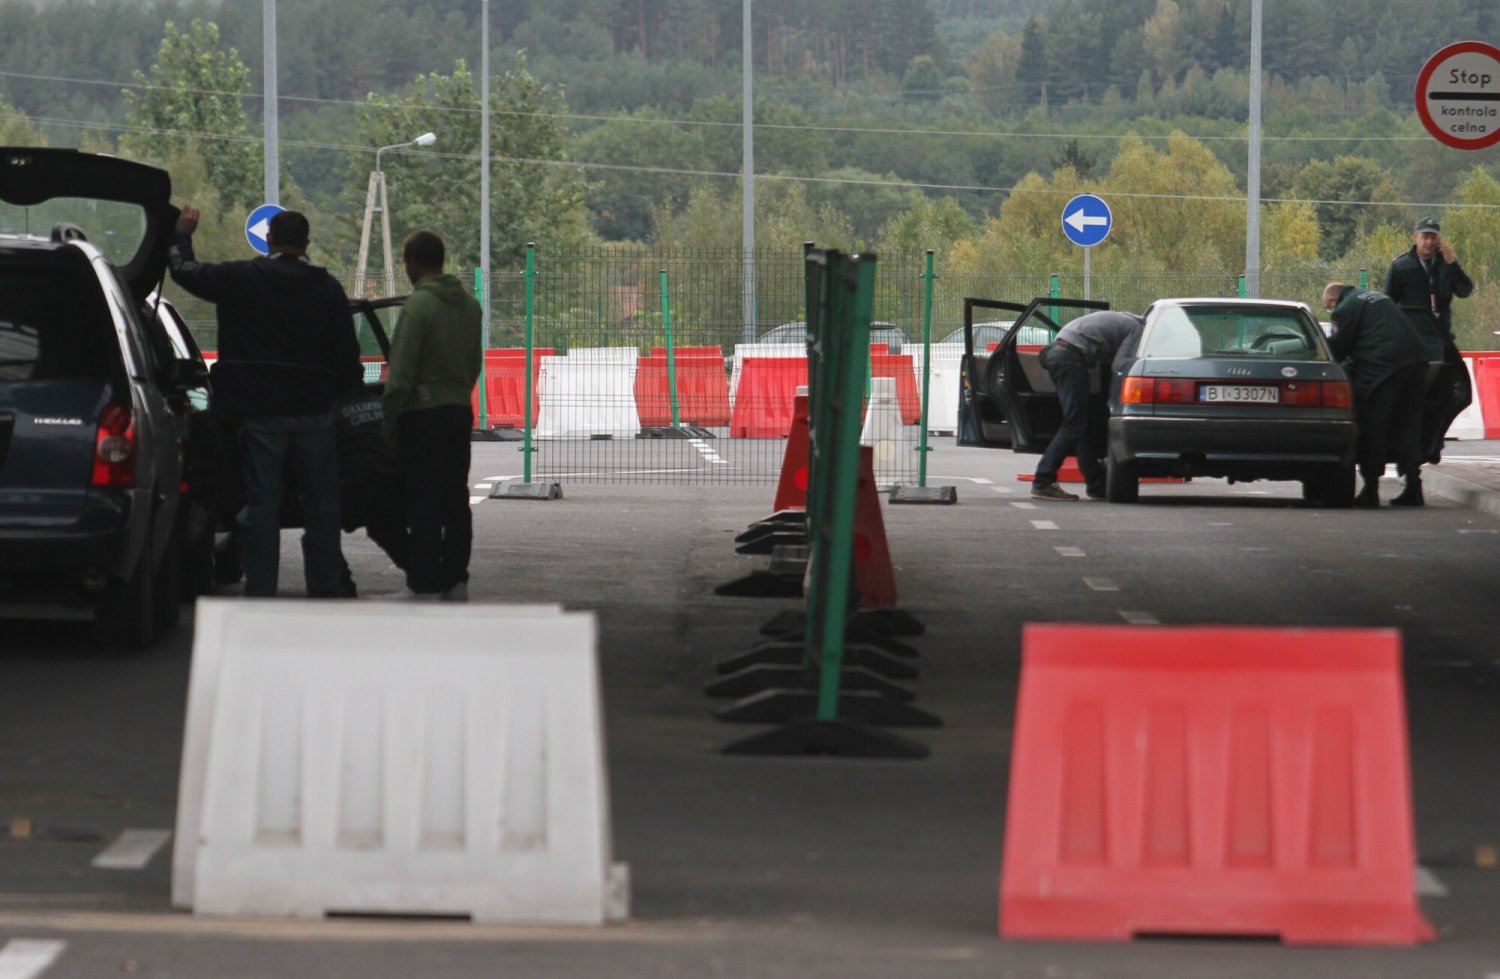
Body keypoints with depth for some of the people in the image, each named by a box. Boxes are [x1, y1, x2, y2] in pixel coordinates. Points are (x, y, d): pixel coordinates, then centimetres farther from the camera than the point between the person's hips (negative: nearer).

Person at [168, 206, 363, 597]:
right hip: (314, 413, 2)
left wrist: (182, 234, 23)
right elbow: (347, 355, 3)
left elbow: (186, 271, 5)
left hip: (261, 414, -2)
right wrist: (344, 386, 21)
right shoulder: (328, 288, 2)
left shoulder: (242, 279, -5)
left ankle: (260, 591, -2)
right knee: (321, 506, 9)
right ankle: (325, 588, 10)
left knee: (261, 506, 0)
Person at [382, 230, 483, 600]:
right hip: (460, 411, 8)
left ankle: (424, 583, -4)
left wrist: (389, 417, -9)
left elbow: (401, 371, -16)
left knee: (423, 501, -4)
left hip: (423, 416, -8)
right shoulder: (469, 304, 10)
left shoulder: (418, 305, -15)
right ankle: (455, 580, 14)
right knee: (455, 499, 11)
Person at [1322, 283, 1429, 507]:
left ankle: (1371, 490, 2)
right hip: (1415, 361, 8)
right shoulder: (1380, 297, 27)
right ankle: (1413, 487, 8)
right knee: (1409, 427, 11)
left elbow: (1338, 348, 1)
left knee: (1373, 428, 0)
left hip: (1383, 367, -8)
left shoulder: (1345, 309, 1)